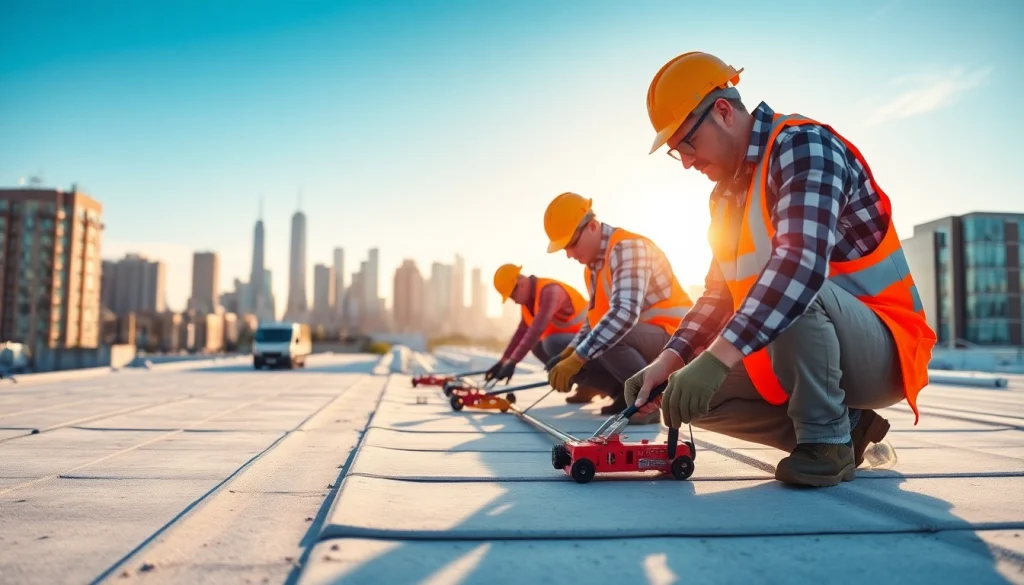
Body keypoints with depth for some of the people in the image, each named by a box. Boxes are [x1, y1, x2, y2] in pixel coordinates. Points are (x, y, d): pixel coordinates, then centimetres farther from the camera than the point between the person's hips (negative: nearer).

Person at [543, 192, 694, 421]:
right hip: (641, 341, 9)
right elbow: (594, 319, 12)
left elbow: (625, 314, -33)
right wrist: (569, 353, -5)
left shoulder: (628, 247, -20)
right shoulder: (593, 265, 9)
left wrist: (577, 358, -33)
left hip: (673, 338, -9)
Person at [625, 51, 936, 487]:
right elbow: (719, 293, 11)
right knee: (691, 394, -2)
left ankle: (827, 440, -15)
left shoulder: (803, 144, -18)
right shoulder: (727, 194, 9)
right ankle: (845, 425, 6)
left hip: (882, 350, -8)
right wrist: (668, 360, -4)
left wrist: (716, 358, -39)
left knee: (793, 289, -37)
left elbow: (802, 264, -34)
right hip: (796, 353, 8)